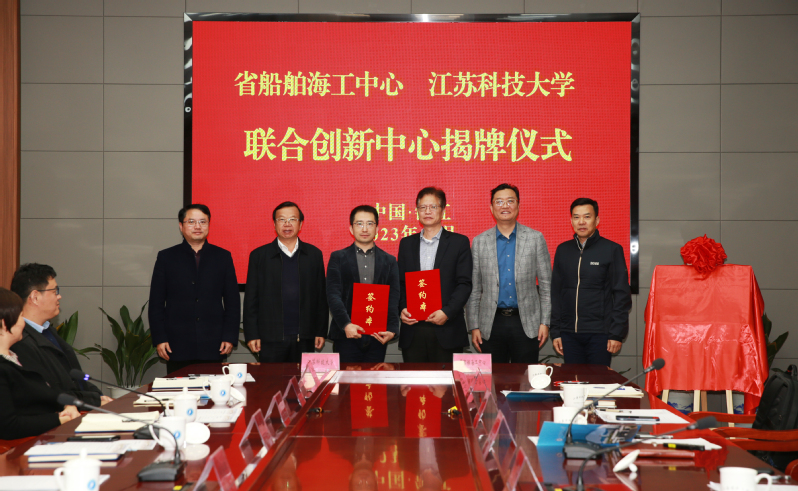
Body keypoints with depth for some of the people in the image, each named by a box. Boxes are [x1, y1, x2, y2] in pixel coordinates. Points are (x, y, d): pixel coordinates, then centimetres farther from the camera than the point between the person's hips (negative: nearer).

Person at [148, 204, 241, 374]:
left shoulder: (223, 257, 10)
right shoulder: (166, 257, 9)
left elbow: (233, 302, 9)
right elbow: (156, 303, 7)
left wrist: (230, 337, 1)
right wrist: (159, 339, -2)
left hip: (213, 347, 0)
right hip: (177, 346, 0)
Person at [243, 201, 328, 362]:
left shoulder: (314, 254, 9)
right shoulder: (259, 255, 5)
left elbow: (321, 296, 9)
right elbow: (251, 299, 4)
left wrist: (321, 332, 4)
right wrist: (252, 335, -1)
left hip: (305, 340, 1)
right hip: (270, 340, -1)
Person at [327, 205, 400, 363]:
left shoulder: (389, 261, 13)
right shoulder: (338, 258, 8)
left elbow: (393, 299, 5)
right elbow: (333, 295, -2)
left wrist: (392, 329, -11)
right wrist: (346, 324, -18)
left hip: (377, 337, 1)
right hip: (347, 337, -1)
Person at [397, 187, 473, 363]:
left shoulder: (459, 242, 5)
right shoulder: (406, 243, 15)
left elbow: (464, 284, -1)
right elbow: (400, 283, 14)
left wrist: (447, 312, -14)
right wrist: (402, 309, -4)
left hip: (446, 331, -2)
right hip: (413, 330, 3)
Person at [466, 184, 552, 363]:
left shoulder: (535, 239, 5)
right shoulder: (479, 242, 7)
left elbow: (546, 284, 5)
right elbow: (473, 289, 7)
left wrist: (545, 322, -1)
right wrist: (474, 326, 2)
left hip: (527, 323, -1)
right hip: (491, 324, 1)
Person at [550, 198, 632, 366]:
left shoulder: (612, 250, 1)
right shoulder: (563, 250, 12)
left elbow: (622, 295, -2)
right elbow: (555, 293, 13)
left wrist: (617, 333, -8)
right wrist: (555, 332, 7)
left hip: (599, 334, -3)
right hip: (569, 334, 3)